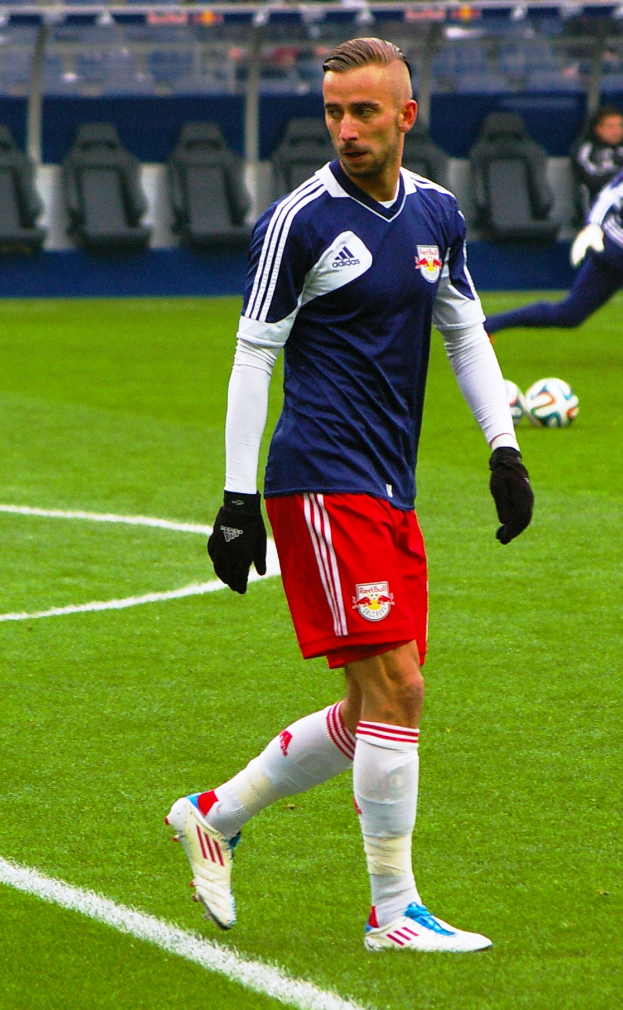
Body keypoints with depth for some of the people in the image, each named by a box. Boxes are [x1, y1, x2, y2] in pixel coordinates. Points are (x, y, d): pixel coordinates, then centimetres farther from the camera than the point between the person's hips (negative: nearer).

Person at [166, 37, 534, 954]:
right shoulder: (298, 221, -8)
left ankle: (217, 816, 25)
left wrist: (503, 448, 11)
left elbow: (467, 334, 22)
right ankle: (394, 911, -6)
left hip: (390, 491, 7)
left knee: (374, 710, 8)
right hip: (325, 481, -7)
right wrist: (239, 497, -10)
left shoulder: (436, 214, 11)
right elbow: (254, 356, -7)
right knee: (394, 689, -13)